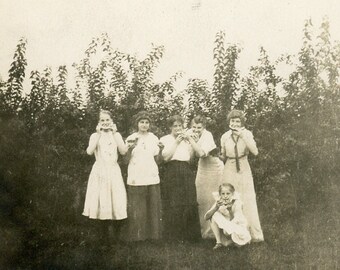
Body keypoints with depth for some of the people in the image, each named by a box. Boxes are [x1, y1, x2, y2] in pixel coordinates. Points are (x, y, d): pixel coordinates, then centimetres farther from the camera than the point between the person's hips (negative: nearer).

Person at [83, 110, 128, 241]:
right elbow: (89, 151, -13)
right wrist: (99, 134, -13)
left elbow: (123, 151, -8)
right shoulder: (95, 136, 6)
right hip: (100, 170, -1)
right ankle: (105, 233, 9)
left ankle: (118, 234, 8)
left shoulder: (116, 135, 9)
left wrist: (114, 133, -10)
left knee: (117, 201, -5)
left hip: (113, 170, 1)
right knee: (101, 202, -2)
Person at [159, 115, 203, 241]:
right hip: (171, 173, -2)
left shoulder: (188, 138, 14)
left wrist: (189, 139, -7)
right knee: (173, 206, -4)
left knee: (189, 204, -1)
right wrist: (176, 142, -8)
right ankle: (173, 235, 6)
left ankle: (189, 234, 9)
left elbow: (200, 152, -1)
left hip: (186, 173, 2)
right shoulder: (166, 139, 6)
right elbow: (166, 157, -8)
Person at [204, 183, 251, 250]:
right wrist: (216, 207, -31)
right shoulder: (219, 202, -10)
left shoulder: (237, 203, -19)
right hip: (226, 228, 3)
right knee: (214, 215, -20)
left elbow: (236, 221, -26)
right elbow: (206, 217, -18)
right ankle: (218, 242, -13)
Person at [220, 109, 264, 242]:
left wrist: (242, 135, -22)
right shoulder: (225, 137, 2)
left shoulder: (247, 134, -4)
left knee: (248, 201, -4)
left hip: (244, 170, -2)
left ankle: (254, 234, 4)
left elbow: (255, 152, -19)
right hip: (229, 170, 2)